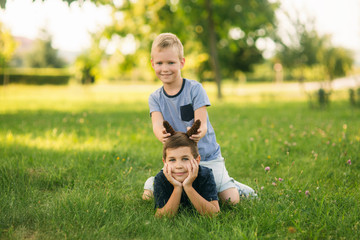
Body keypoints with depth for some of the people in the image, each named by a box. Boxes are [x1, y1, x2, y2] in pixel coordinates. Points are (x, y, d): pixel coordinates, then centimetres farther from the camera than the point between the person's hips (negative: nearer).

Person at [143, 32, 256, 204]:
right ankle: (153, 182, 23)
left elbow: (202, 124, -18)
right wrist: (162, 135, -44)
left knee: (231, 199, -14)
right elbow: (157, 124, -18)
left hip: (207, 156, -2)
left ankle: (232, 185, 21)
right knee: (154, 195, -11)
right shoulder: (155, 98, 0)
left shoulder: (194, 89, -10)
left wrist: (198, 133, -44)